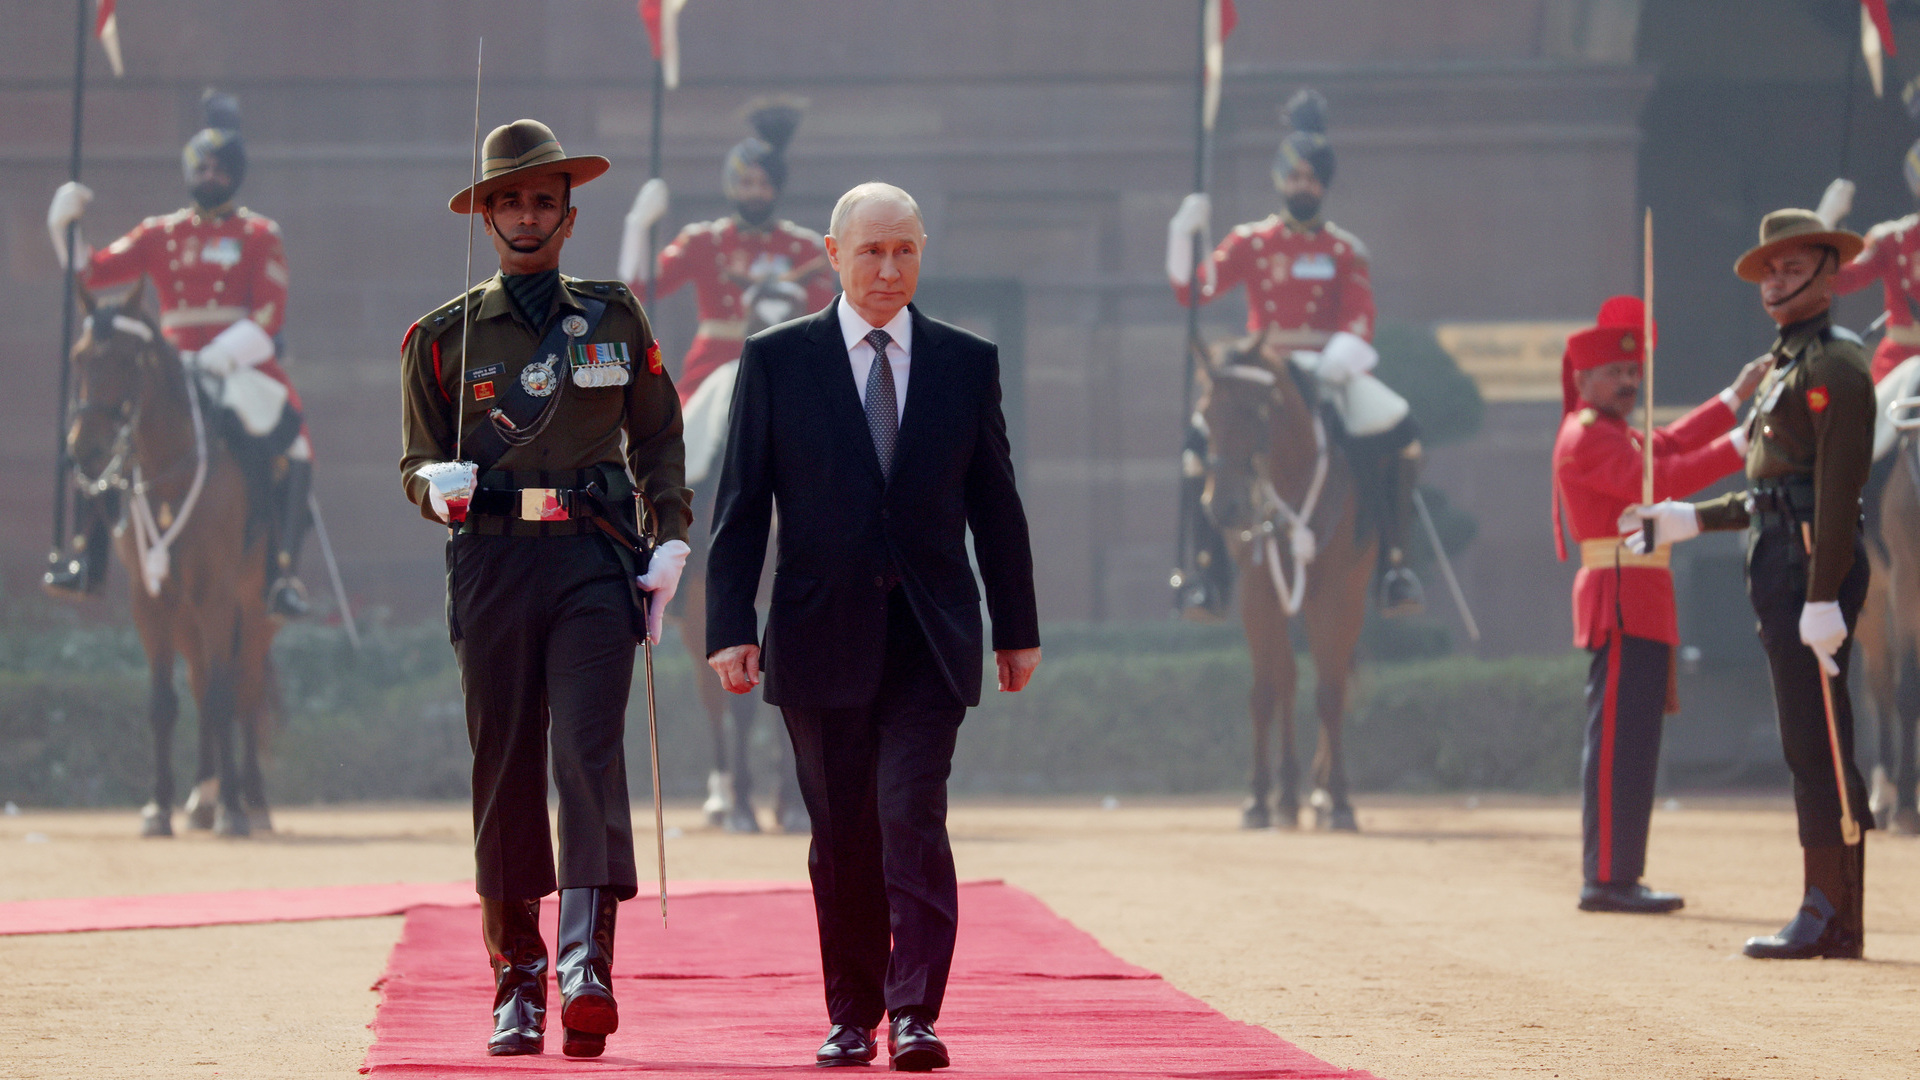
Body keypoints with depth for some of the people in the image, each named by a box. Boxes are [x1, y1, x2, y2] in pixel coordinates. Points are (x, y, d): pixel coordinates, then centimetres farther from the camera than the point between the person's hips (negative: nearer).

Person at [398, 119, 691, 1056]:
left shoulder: (614, 317, 11)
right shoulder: (443, 336, 9)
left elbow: (657, 437, 18)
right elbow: (416, 467, 12)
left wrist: (671, 541, 6)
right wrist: (439, 484, -11)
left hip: (594, 561, -1)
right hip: (492, 560, 1)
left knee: (590, 751, -15)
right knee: (505, 767, 3)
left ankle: (587, 966, -24)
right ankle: (515, 983, 13)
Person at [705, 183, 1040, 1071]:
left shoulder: (966, 362, 7)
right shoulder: (777, 361, 3)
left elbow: (995, 505, 12)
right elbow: (739, 504, 1)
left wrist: (1016, 629, 12)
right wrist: (730, 625, -7)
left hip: (930, 639, 0)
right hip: (822, 633, 0)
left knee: (913, 818, -12)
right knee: (842, 835, 6)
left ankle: (914, 1016, -13)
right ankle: (851, 1016, 16)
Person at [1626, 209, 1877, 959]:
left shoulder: (1832, 364, -10)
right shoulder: (1786, 365, 21)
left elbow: (1836, 489, -18)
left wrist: (1824, 598, -23)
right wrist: (1690, 520, 29)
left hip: (1812, 566, -10)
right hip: (1778, 568, 10)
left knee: (1817, 746, -10)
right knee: (1813, 747, 11)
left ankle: (1830, 918, -10)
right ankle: (1833, 916, 14)